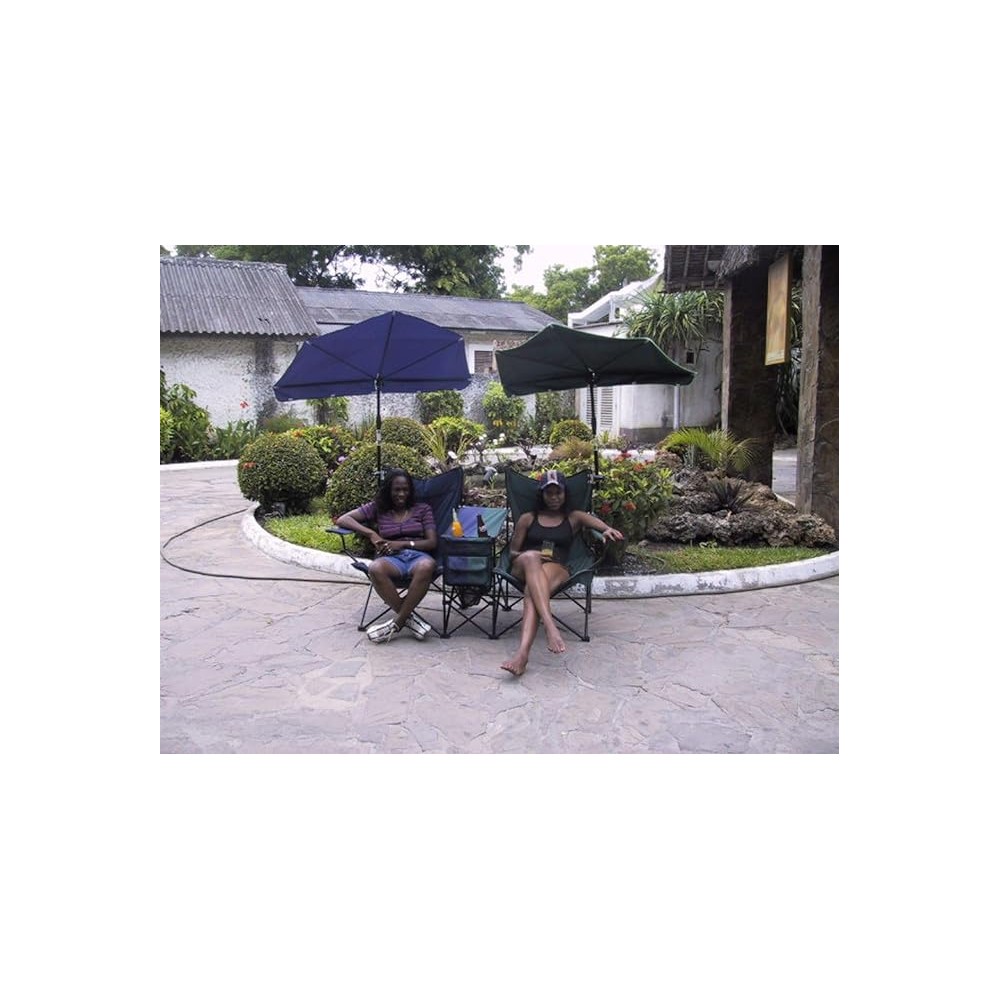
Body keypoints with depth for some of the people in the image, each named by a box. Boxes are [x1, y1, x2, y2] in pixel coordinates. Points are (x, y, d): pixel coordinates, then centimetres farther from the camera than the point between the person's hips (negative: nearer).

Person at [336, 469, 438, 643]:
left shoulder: (423, 509, 17)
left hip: (418, 555, 0)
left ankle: (397, 622, -25)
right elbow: (342, 520, 9)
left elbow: (432, 542, 8)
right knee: (375, 568, -39)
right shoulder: (377, 508, 17)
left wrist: (402, 543, -7)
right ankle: (409, 617, -23)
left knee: (426, 566, -41)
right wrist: (371, 534, -5)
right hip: (391, 558, 1)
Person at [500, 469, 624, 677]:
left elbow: (597, 522, 0)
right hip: (524, 568, 1)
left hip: (557, 570, -1)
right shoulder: (527, 518, 24)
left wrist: (609, 530, -25)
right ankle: (550, 625, -55)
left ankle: (522, 653, -57)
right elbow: (512, 552, 20)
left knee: (532, 590, -38)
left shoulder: (574, 518, 22)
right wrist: (527, 555, -4)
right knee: (530, 558, -39)